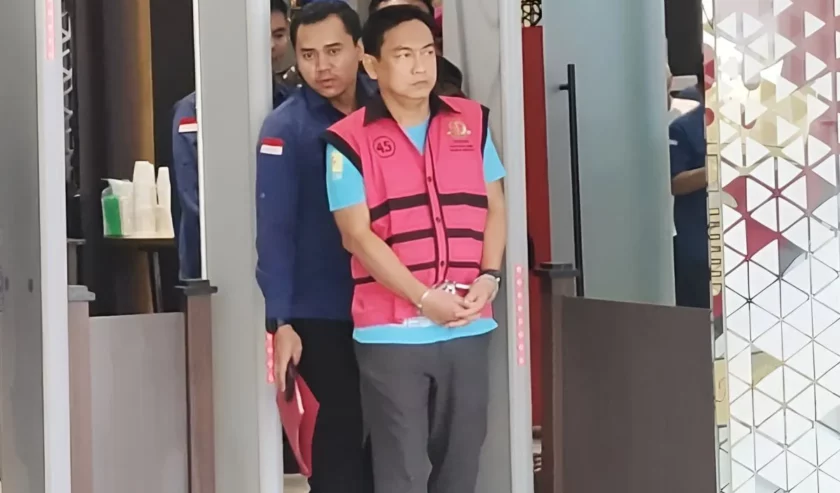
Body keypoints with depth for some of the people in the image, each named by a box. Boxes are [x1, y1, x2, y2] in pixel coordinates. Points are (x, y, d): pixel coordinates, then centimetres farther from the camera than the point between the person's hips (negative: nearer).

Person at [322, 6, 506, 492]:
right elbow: (357, 235, -8)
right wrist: (425, 298, -14)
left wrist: (489, 278, -4)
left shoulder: (471, 121, 9)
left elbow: (495, 208, 12)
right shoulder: (349, 139, -4)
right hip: (391, 333, -4)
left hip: (469, 328, 4)